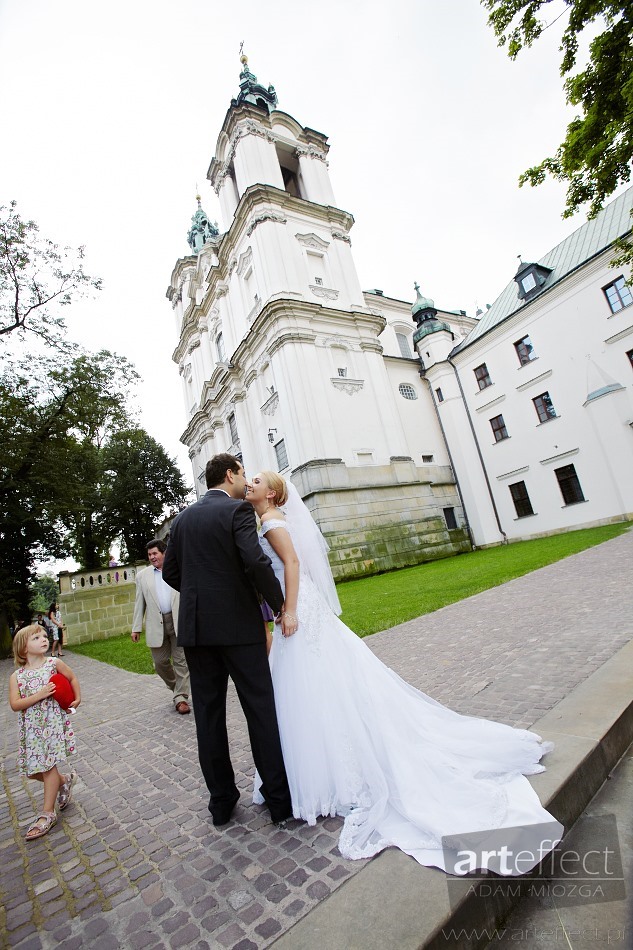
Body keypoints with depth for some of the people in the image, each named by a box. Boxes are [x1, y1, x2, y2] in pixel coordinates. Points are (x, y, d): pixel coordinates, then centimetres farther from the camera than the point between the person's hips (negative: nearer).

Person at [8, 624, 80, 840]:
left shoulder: (54, 663, -6)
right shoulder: (17, 676, -4)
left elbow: (72, 678, 8)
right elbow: (15, 705, -12)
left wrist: (77, 698, 3)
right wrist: (39, 695, -22)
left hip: (53, 722, -3)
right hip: (32, 727, 3)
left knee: (48, 766, -1)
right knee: (33, 770, 9)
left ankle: (48, 813, 15)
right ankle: (65, 779, 35)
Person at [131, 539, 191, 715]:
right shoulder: (142, 575, 8)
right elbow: (139, 603, 9)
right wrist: (136, 627, 5)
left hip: (179, 622, -2)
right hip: (156, 624, 2)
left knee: (181, 661, 0)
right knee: (160, 662, 9)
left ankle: (181, 697, 11)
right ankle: (177, 688, 33)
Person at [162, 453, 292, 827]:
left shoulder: (183, 518, 10)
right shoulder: (238, 510, -9)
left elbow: (170, 572, 13)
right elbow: (256, 562, -22)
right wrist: (280, 603, -9)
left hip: (195, 627, 6)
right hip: (239, 624, -5)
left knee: (209, 713, 14)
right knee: (261, 708, 7)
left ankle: (221, 800, 28)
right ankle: (279, 797, 18)